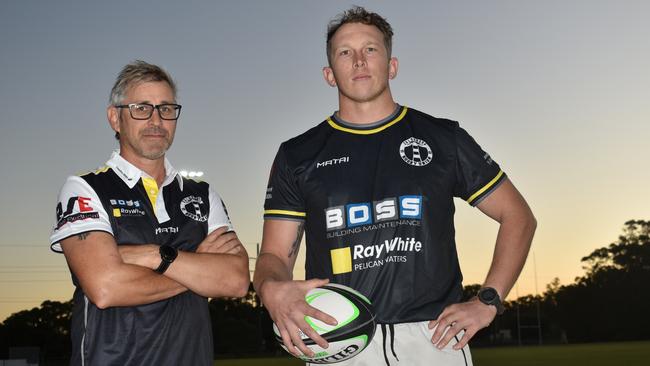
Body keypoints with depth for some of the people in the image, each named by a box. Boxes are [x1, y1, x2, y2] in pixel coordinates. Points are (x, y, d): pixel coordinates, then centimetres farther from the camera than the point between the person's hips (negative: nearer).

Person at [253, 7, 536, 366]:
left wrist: (487, 301, 2)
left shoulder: (443, 138, 9)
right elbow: (274, 255, 7)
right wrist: (272, 291, -18)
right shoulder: (297, 156, 9)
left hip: (433, 337, 0)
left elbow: (518, 216, 13)